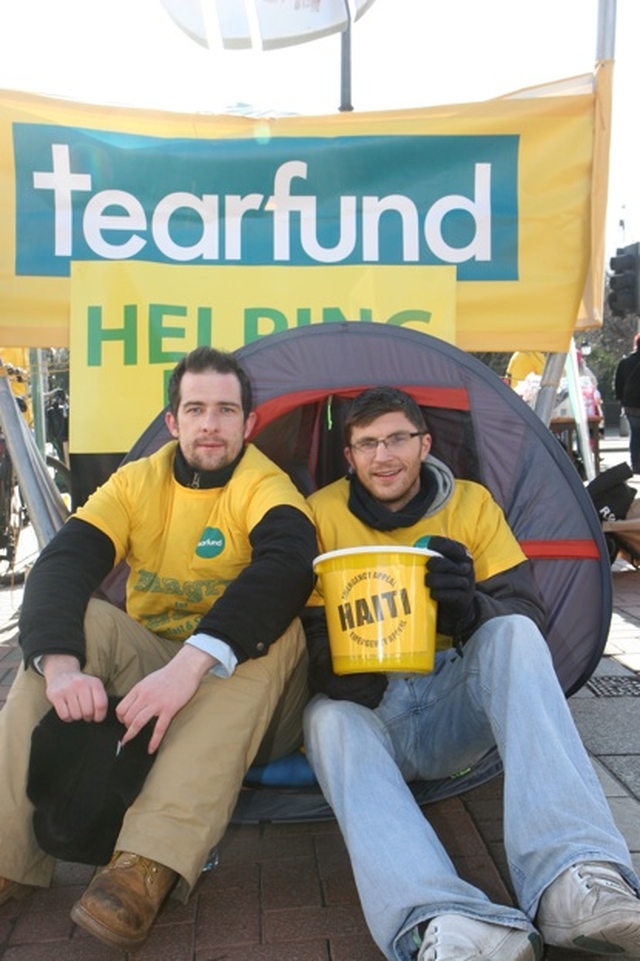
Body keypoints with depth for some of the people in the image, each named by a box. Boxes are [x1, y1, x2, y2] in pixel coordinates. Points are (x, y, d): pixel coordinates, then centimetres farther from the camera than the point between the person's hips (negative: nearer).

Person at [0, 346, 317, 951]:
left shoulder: (265, 484, -13)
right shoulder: (137, 482, -2)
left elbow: (287, 564, -36)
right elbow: (61, 563, -16)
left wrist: (192, 662, -47)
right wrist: (60, 664, -35)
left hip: (237, 695, -3)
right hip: (148, 670, 3)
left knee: (274, 628, -33)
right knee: (79, 618, -22)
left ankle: (148, 866, -41)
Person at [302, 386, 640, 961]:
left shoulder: (471, 503, 2)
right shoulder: (322, 514, -3)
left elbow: (528, 611, -6)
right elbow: (309, 635, -5)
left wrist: (471, 609, -31)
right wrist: (339, 680, -30)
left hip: (454, 711, 1)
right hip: (366, 711, 0)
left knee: (513, 633, -29)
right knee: (328, 719, -35)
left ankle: (571, 880, -42)